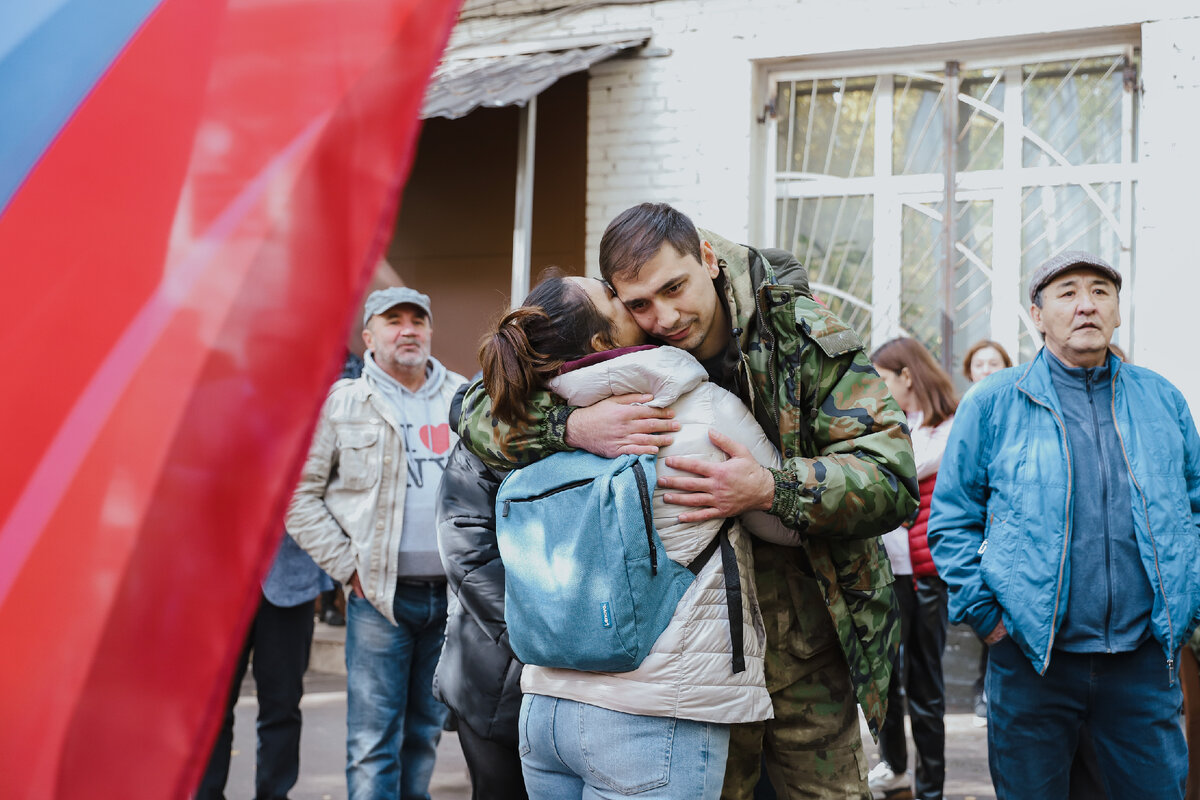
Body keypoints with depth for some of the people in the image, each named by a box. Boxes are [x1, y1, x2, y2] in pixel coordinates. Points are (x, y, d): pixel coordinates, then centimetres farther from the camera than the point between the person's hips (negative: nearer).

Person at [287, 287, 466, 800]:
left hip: (451, 593, 3)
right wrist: (348, 566, -6)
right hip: (380, 596, -3)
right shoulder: (341, 403, 1)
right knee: (374, 742, -4)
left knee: (426, 732, 14)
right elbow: (300, 493, 0)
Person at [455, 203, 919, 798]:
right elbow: (479, 412, -5)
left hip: (808, 656, -1)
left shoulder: (804, 337, -10)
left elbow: (892, 477, -16)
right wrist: (572, 426, -26)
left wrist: (770, 489, -33)